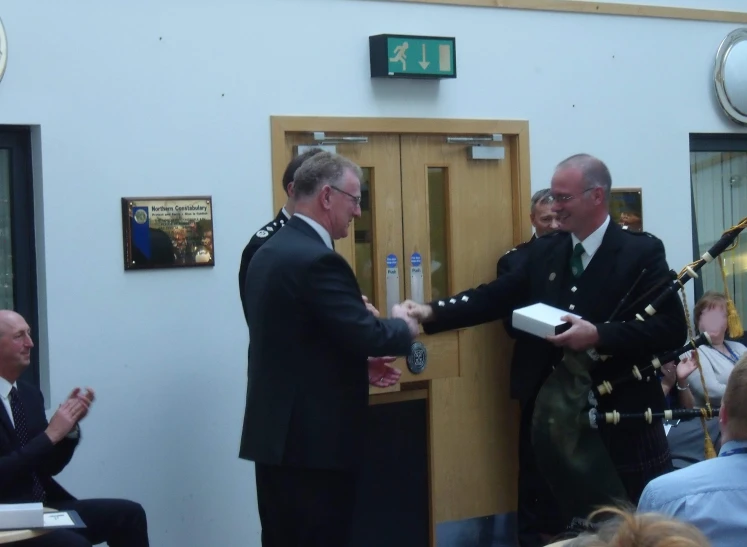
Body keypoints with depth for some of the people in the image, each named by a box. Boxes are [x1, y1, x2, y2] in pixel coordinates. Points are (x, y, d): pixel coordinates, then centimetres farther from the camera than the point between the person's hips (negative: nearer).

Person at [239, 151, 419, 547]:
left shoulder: (270, 252, 12)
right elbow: (366, 334, -21)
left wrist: (357, 366, 14)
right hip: (313, 438, -9)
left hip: (276, 432, 9)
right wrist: (403, 326, -1)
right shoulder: (318, 260, -18)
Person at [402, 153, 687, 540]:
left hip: (624, 418, -5)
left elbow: (672, 329, -15)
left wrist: (599, 336, -24)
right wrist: (431, 312, -9)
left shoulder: (641, 252, -8)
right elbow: (495, 297, 4)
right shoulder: (544, 252, 8)